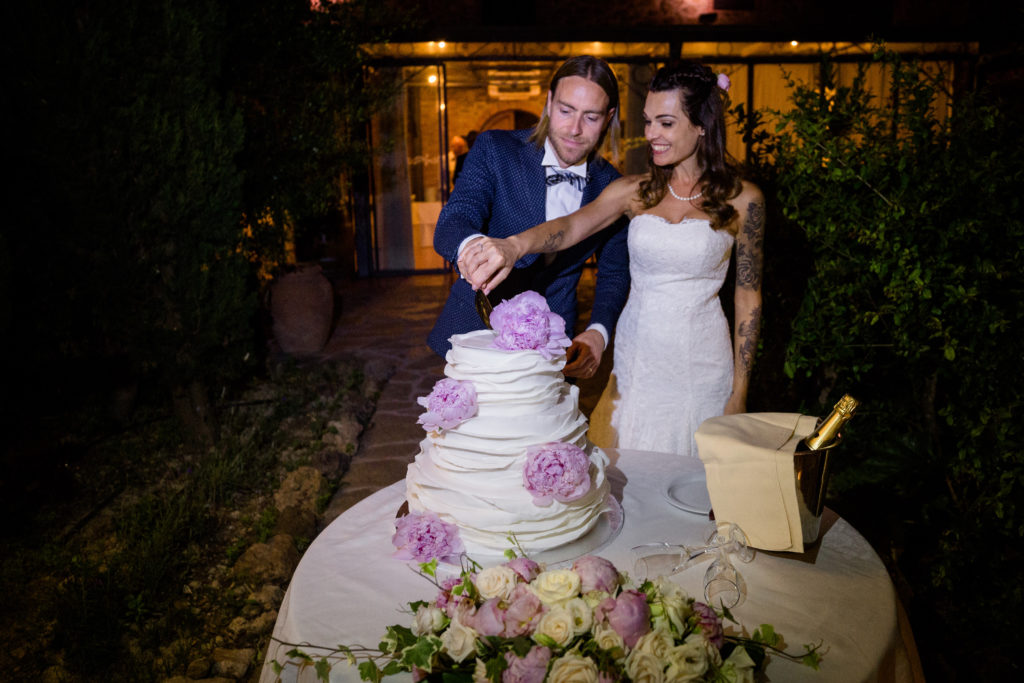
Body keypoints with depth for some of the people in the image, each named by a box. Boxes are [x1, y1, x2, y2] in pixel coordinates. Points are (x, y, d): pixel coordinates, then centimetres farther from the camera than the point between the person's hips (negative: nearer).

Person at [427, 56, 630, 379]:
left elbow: (614, 271, 8)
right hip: (476, 333, -1)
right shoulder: (494, 149, -8)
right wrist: (473, 243, -45)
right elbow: (449, 226, -19)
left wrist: (598, 332, -12)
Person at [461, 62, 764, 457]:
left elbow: (748, 297, 1)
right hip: (635, 360, 2)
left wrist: (739, 391, 0)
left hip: (701, 367, -1)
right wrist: (514, 245, -37)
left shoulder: (742, 199, -2)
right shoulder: (633, 191, 2)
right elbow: (573, 225, -16)